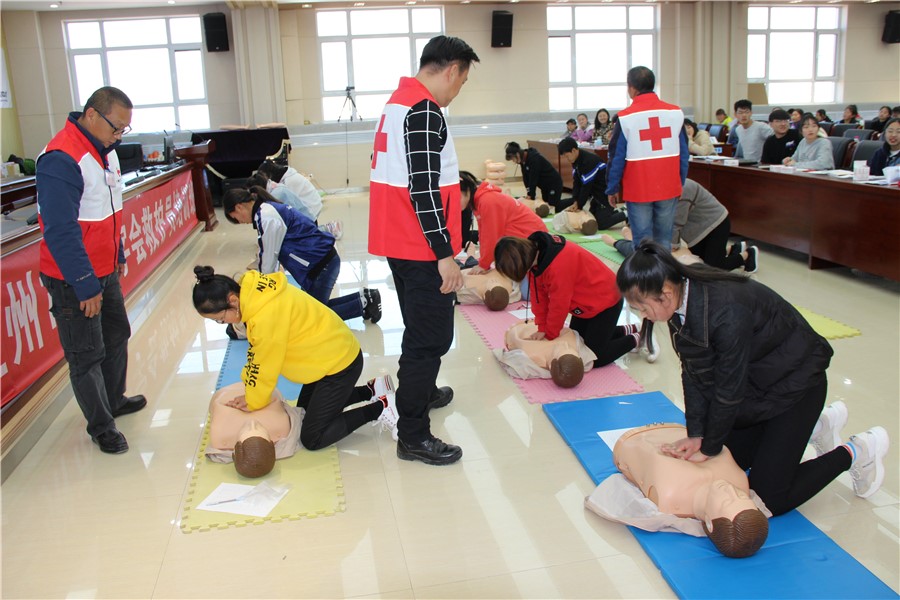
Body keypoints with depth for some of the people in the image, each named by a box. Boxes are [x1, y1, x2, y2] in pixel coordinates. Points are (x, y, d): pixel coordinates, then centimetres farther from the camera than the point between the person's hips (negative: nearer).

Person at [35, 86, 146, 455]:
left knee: (117, 336, 22)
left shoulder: (105, 150, 5)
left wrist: (118, 255, 21)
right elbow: (60, 232, -26)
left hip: (105, 271, 9)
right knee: (86, 355, 4)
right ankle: (101, 427, 18)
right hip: (74, 280, -9)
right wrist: (86, 287, -23)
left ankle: (114, 400, 41)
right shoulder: (61, 159, -25)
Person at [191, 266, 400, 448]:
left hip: (341, 364, -9)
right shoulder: (251, 289, -6)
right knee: (304, 412, 25)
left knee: (312, 439, -1)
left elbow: (265, 366, -20)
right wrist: (251, 394, 4)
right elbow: (257, 351, 4)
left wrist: (253, 403, -3)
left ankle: (379, 408, 4)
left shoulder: (268, 315, -33)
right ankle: (372, 391, 25)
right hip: (331, 354, 9)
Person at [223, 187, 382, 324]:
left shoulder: (267, 217, -20)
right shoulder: (267, 210, 11)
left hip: (322, 263, -10)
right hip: (320, 260, 10)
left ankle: (364, 303, 3)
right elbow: (268, 255, 14)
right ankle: (364, 297, 16)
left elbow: (269, 258, -15)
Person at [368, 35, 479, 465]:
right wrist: (445, 254, -21)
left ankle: (422, 392, 44)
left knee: (422, 328, 25)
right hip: (421, 246, -10)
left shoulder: (398, 102, 14)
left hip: (399, 241, 10)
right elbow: (425, 190, -24)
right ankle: (413, 436, 3)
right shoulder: (425, 111, -18)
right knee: (432, 336, -4)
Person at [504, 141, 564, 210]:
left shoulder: (533, 158, -30)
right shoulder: (523, 160, -3)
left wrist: (531, 196, -25)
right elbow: (526, 177, -4)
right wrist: (529, 194, -12)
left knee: (554, 208, -10)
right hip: (545, 186, 9)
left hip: (554, 184, -9)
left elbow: (533, 178, -29)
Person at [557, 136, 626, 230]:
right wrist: (575, 202, -11)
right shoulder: (576, 160, 2)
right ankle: (617, 212, 27)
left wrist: (579, 205, -16)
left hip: (606, 193, -9)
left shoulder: (589, 161, -27)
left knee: (601, 224, -14)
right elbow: (576, 182, 1)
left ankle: (625, 215, 4)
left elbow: (586, 186, -24)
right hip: (596, 193, 9)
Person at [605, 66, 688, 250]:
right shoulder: (676, 113, 2)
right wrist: (680, 183, 16)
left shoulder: (625, 117, -7)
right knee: (664, 241, 11)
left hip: (638, 191, -3)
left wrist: (612, 189, 4)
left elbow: (616, 158, -5)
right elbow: (684, 154, 6)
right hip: (669, 188, 3)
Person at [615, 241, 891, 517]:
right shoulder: (682, 302, -13)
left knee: (769, 498, -6)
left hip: (795, 382, -8)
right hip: (754, 385, 8)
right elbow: (694, 372, -6)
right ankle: (810, 423, 30)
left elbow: (729, 388, -27)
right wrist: (695, 434, -10)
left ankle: (854, 453, 14)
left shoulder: (726, 310, -38)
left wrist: (709, 448, -15)